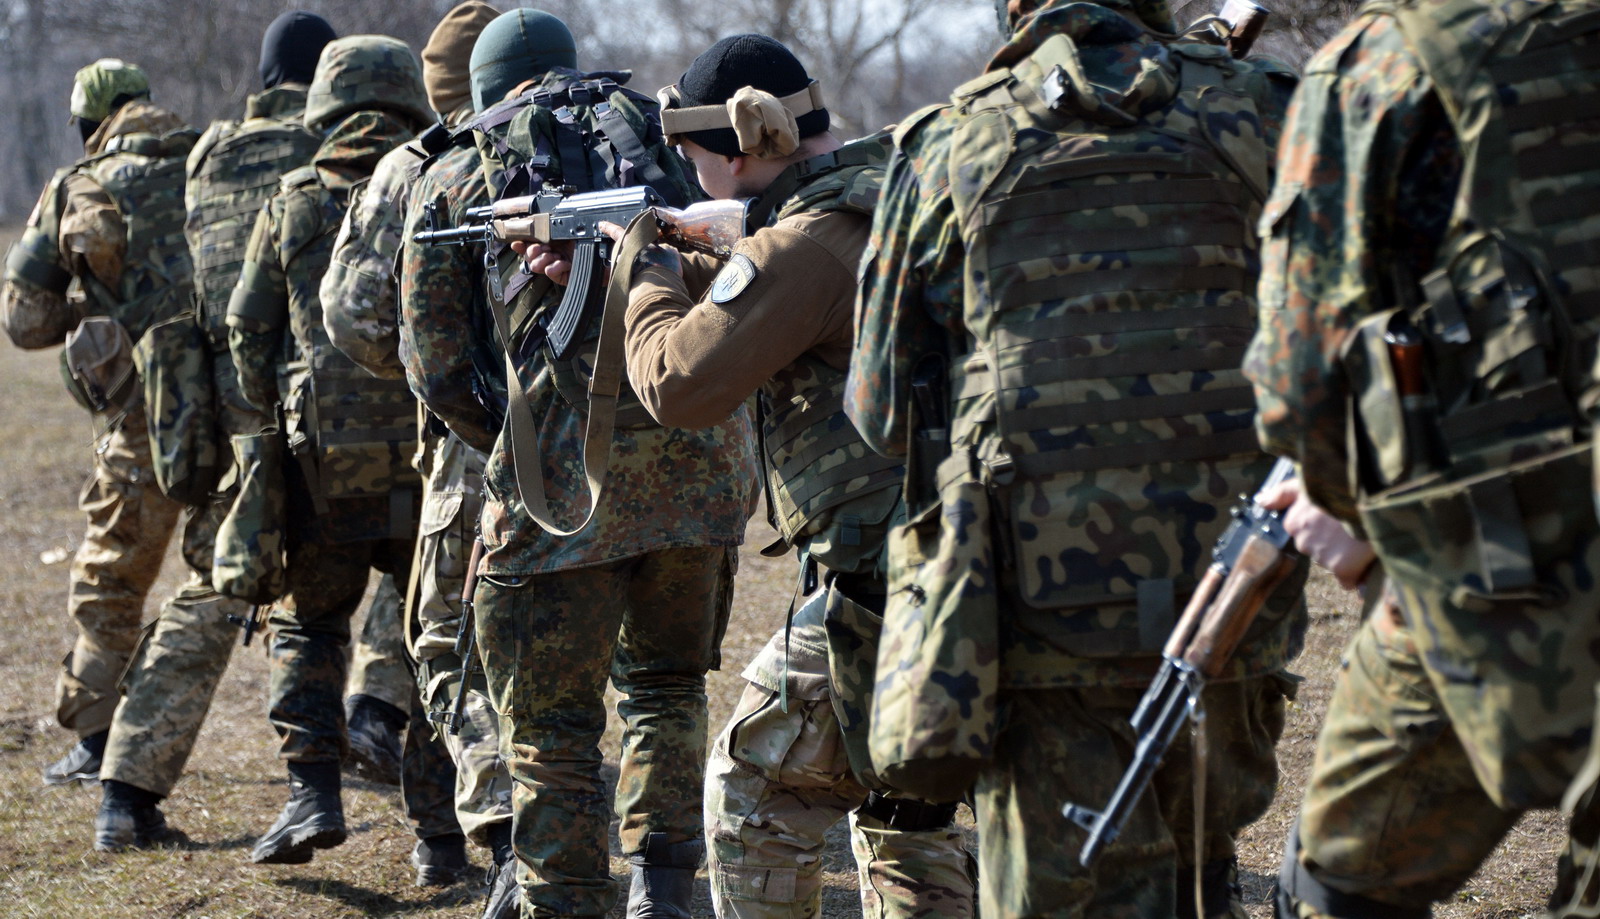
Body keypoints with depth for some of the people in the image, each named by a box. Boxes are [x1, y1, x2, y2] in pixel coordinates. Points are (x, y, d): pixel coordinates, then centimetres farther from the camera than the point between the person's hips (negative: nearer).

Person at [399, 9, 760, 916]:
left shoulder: (455, 180, 12)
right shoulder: (657, 131, 19)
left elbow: (437, 366, 8)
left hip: (569, 457, -3)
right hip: (701, 443, 3)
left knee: (553, 721, 6)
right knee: (668, 684, 21)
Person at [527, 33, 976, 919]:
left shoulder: (806, 243, -17)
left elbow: (680, 383, -16)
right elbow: (737, 299, 28)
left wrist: (649, 282, 3)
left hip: (881, 584, -9)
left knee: (757, 786, 4)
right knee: (906, 802, 19)